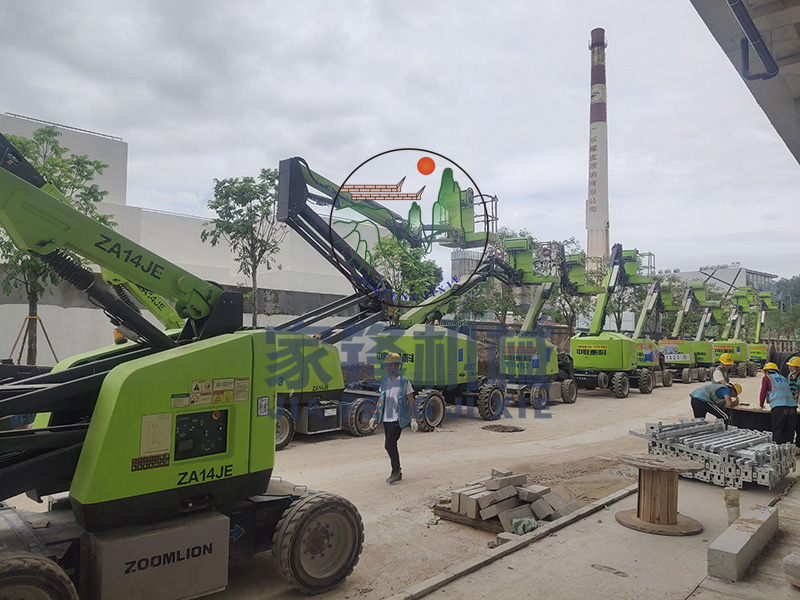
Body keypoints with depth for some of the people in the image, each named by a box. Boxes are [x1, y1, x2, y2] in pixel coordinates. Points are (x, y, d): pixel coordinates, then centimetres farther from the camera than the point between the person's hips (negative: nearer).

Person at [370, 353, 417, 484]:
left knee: (389, 445, -13)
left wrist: (413, 419, -8)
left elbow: (411, 400, -4)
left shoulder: (404, 382, -7)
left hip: (398, 419, -6)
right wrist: (375, 416, 8)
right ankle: (397, 473, 23)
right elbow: (381, 399, 14)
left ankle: (396, 470, 4)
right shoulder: (385, 381, 9)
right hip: (386, 419, 6)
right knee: (390, 446, 10)